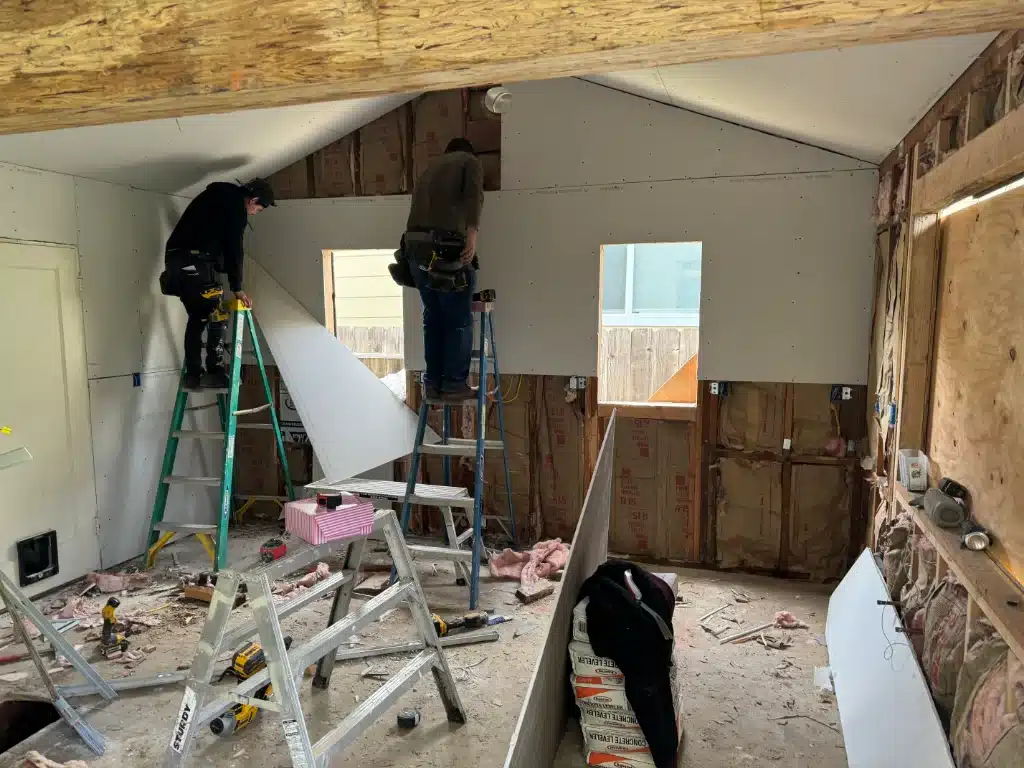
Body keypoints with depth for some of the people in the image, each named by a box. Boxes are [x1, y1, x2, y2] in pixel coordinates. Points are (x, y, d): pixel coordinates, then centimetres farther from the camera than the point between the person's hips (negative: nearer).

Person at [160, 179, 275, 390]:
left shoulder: (217, 196, 26)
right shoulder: (236, 206, -2)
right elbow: (234, 249, -5)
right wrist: (237, 287, 0)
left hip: (175, 259, 9)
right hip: (194, 262, -9)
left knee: (196, 317, 13)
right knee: (216, 316, -4)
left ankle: (192, 375, 12)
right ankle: (214, 371, -7)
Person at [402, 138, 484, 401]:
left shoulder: (428, 169, 31)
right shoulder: (470, 161, 11)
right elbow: (473, 195, -10)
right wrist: (472, 233, -23)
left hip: (414, 245, 6)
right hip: (447, 246, -6)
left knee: (433, 317, 14)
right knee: (459, 319, 3)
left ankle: (432, 383, 17)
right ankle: (455, 384, 6)